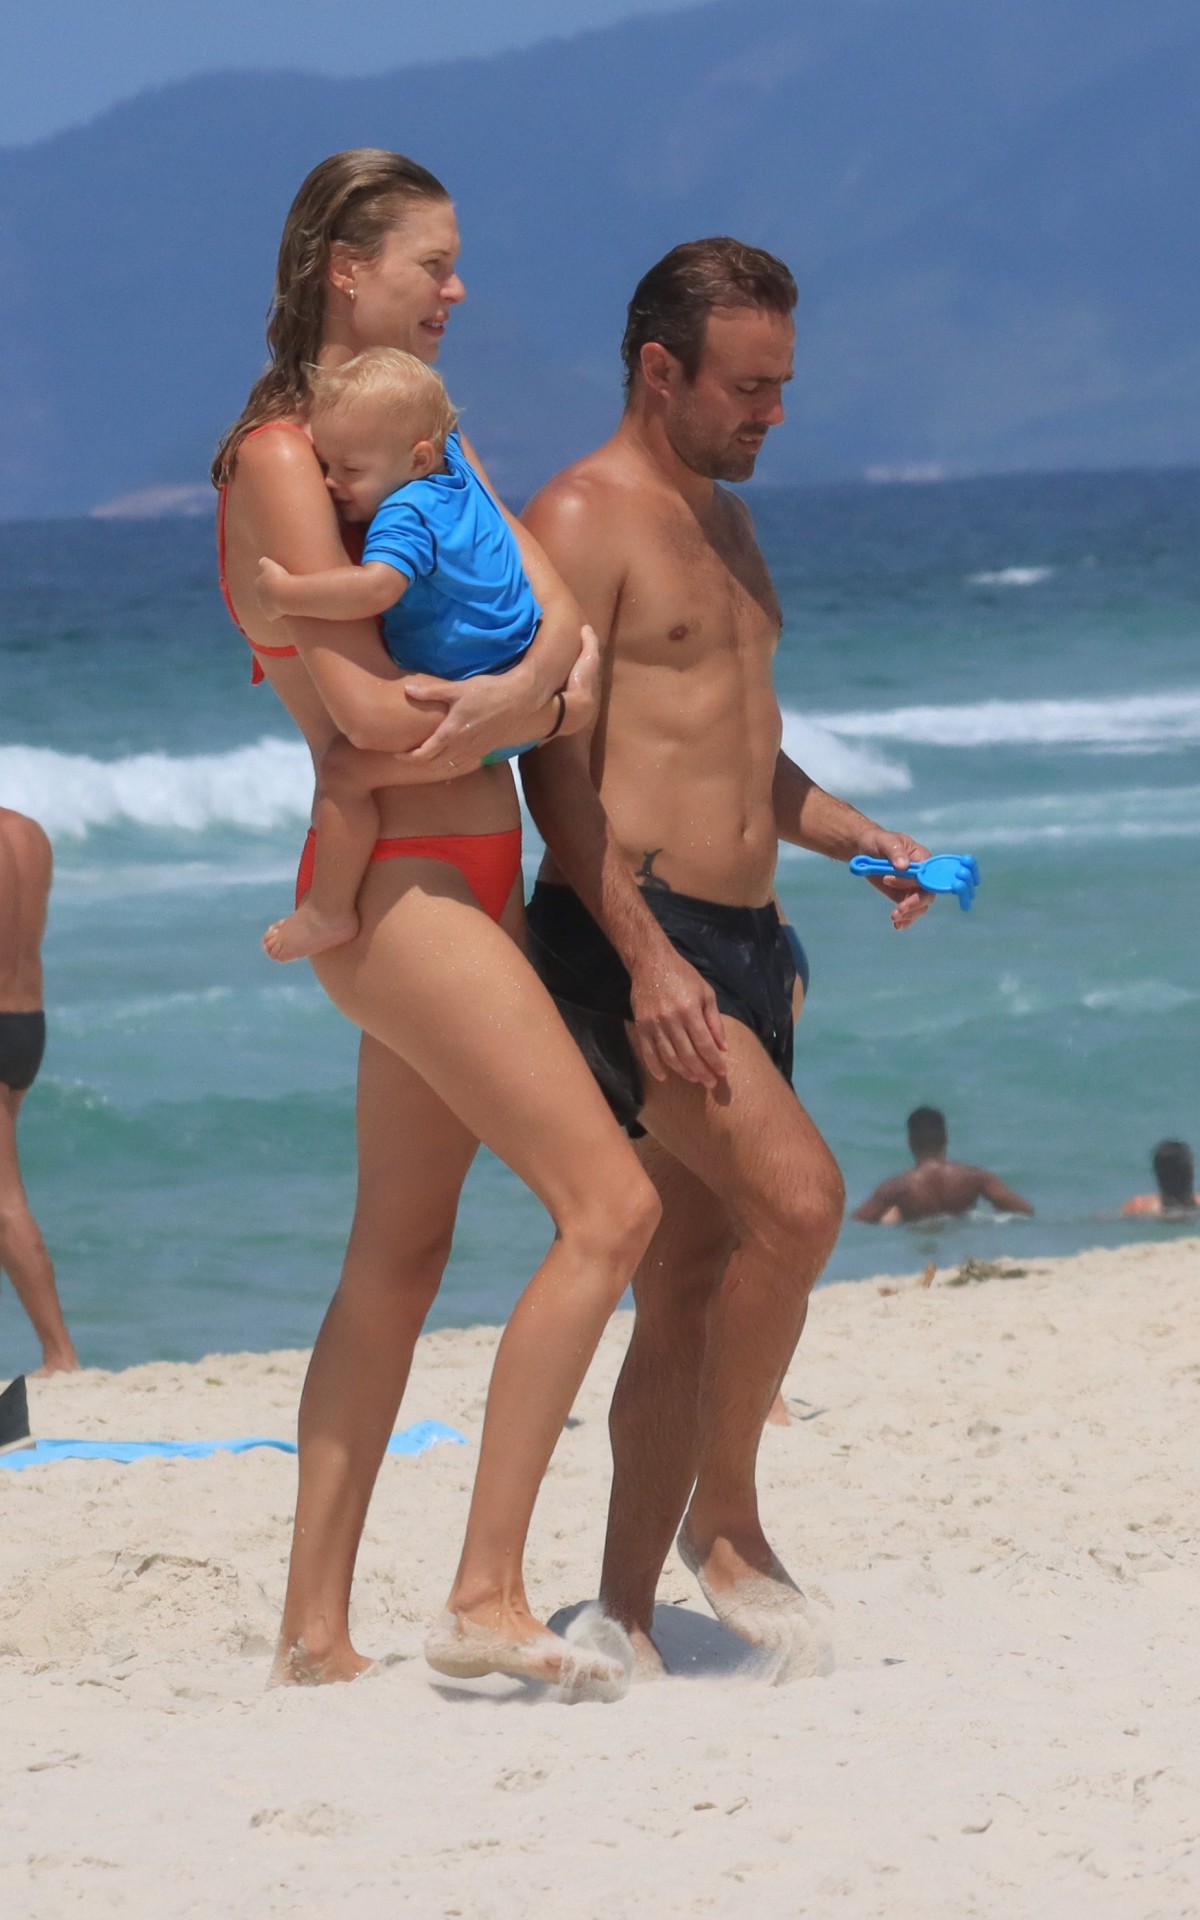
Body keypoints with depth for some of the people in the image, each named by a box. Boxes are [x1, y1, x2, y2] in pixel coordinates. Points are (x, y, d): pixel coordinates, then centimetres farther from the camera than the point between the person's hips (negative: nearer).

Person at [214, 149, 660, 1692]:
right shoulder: (280, 462, -12)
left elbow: (553, 605, 6)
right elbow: (380, 721, -18)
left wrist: (531, 682, -16)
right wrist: (557, 709, -5)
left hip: (468, 879, 10)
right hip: (398, 885, -10)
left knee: (401, 1252, 11)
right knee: (609, 1209, -14)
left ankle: (315, 1624, 15)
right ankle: (485, 1601, -13)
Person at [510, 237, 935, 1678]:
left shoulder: (723, 524, 20)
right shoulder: (580, 521, -8)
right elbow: (557, 763, -15)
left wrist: (851, 834, 13)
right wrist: (644, 954, -22)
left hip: (739, 941, 9)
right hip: (627, 936, -9)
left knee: (691, 1294, 7)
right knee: (797, 1197, -23)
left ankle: (625, 1614, 11)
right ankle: (723, 1521, -9)